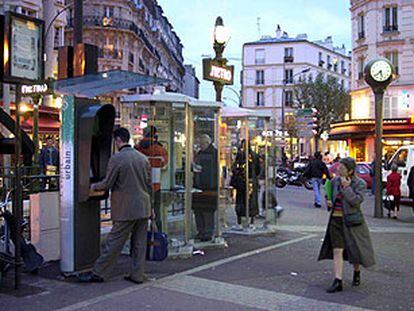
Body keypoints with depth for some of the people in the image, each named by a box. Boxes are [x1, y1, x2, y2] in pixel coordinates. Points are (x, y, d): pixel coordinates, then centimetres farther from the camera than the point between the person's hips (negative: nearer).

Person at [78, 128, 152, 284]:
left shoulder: (116, 159, -11)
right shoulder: (143, 158, 8)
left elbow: (107, 184, -8)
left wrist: (94, 187, 12)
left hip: (126, 209, -6)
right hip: (143, 208, 6)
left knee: (114, 242, 2)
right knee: (139, 243, 10)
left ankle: (98, 273, 12)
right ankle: (137, 275, 16)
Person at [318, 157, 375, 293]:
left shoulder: (360, 183, -8)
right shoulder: (335, 181, 5)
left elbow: (356, 201, -20)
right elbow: (330, 195, 22)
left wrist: (346, 187, -22)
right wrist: (329, 203, 2)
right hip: (336, 220, 3)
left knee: (355, 249, 10)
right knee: (337, 251, -2)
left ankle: (357, 273, 38)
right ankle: (338, 282, -2)